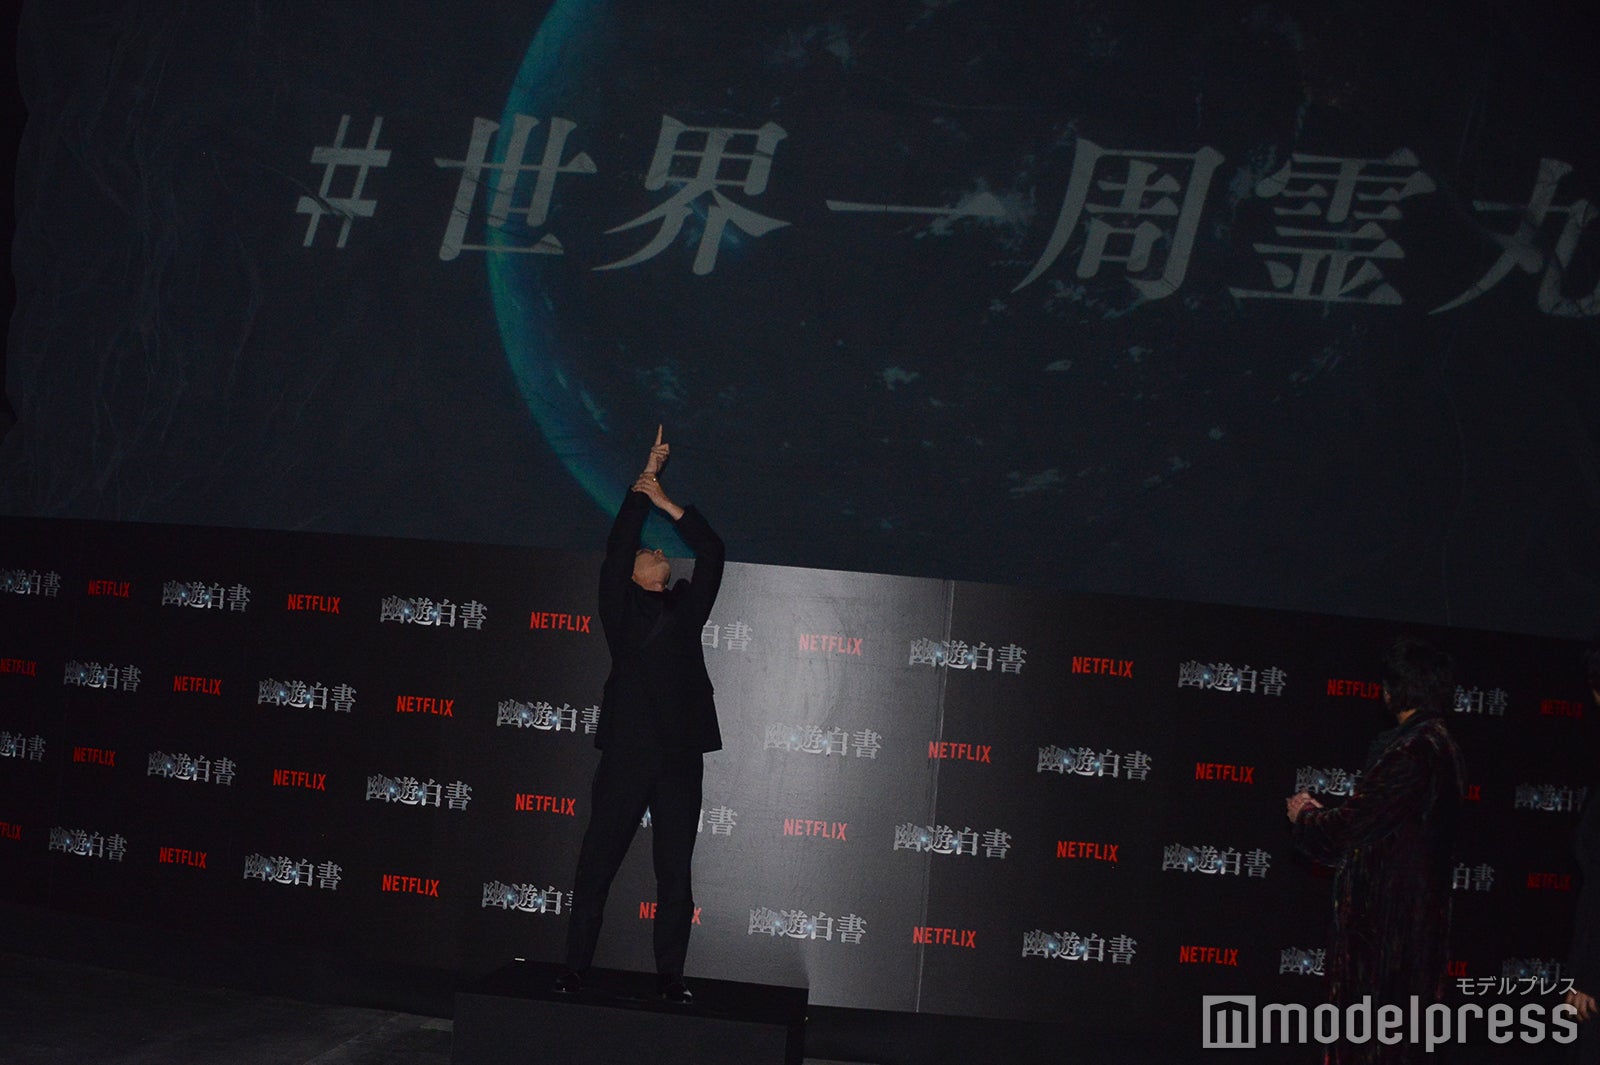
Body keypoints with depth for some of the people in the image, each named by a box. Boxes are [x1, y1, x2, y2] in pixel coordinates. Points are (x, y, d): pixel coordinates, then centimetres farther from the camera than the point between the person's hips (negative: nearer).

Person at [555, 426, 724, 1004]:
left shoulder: (687, 606, 16)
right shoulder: (621, 605, 8)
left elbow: (712, 552, 11)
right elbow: (616, 547, -1)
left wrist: (668, 504, 8)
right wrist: (645, 479, 2)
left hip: (680, 756, 3)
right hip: (626, 750, -3)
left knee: (675, 874, 6)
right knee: (597, 865, 1)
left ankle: (670, 974, 13)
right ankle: (575, 968, 10)